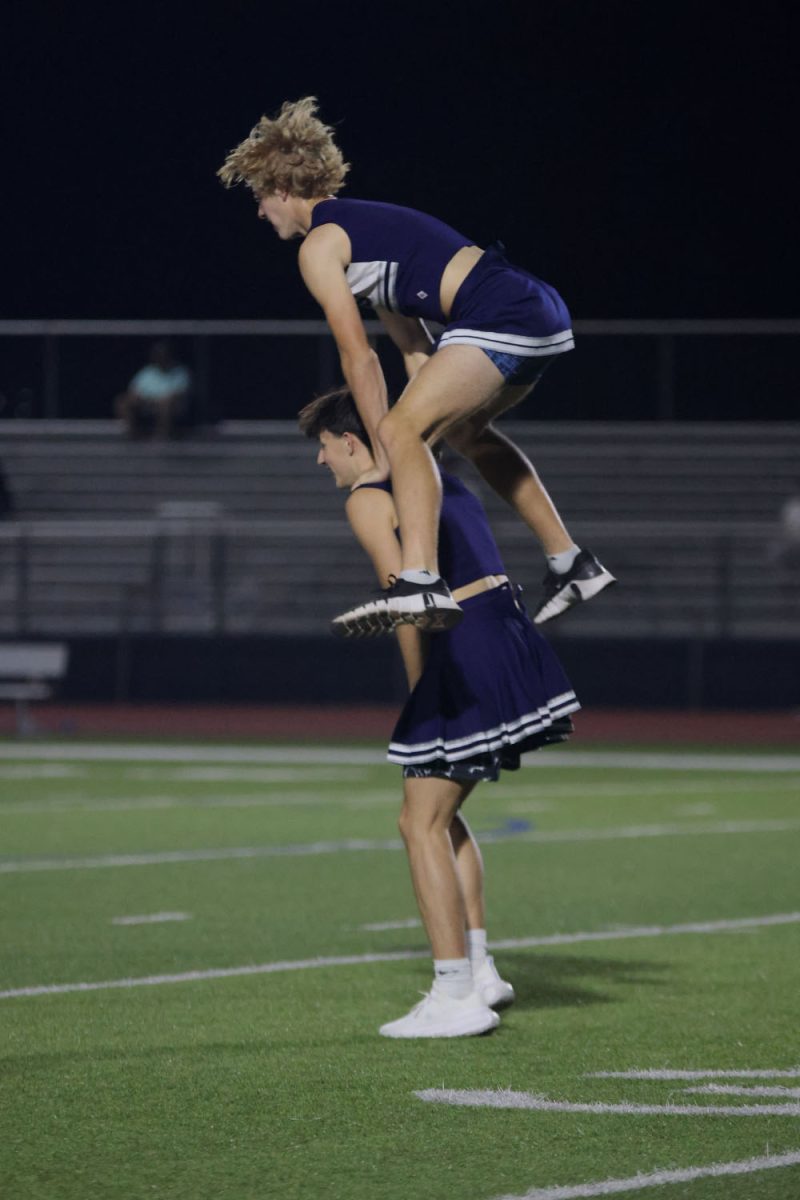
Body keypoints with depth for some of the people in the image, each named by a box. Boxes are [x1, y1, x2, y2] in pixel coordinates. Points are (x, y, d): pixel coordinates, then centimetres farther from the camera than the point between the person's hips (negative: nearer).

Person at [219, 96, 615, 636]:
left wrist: (383, 451, 2)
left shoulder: (319, 245, -1)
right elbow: (414, 345, 24)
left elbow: (359, 357, -4)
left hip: (499, 317, -10)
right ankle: (572, 565, 34)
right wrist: (429, 423, 19)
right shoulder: (362, 224, 27)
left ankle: (420, 585, -40)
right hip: (546, 312, 10)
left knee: (401, 429, -21)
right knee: (465, 429, 31)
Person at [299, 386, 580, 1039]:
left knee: (423, 825, -3)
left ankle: (456, 998, -6)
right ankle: (479, 971, 18)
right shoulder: (439, 480, 23)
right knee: (442, 811, 21)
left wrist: (420, 691, -5)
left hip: (467, 652, -9)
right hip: (513, 630, 9)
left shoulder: (367, 500, -3)